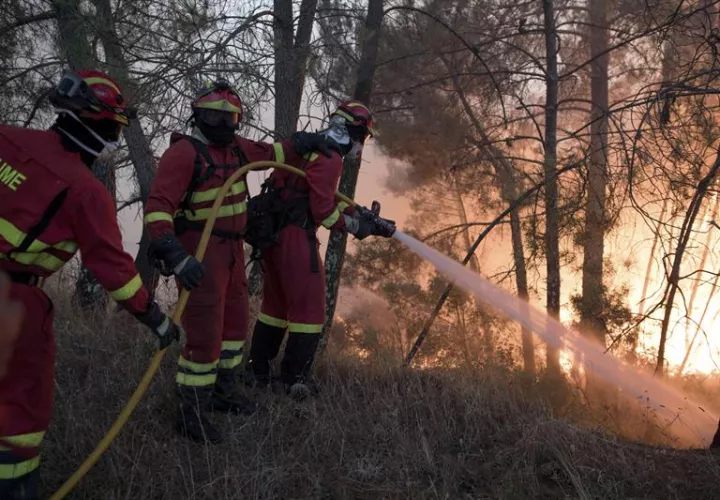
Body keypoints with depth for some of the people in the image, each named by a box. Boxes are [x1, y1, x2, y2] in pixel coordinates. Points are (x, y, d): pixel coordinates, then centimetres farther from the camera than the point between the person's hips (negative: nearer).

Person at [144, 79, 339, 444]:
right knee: (204, 334, -9)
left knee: (235, 321, 19)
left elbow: (269, 152, 28)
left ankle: (224, 392, 36)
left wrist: (304, 142, 26)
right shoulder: (184, 153, -17)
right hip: (199, 252, -9)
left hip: (231, 248, 9)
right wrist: (176, 256, -35)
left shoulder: (234, 147, 7)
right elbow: (158, 208, -25)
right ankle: (190, 414, 4)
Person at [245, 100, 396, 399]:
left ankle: (257, 372, 25)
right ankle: (293, 379, 4)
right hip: (296, 237, -10)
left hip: (274, 234, 10)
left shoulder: (309, 149, 20)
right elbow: (323, 210, -16)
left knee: (276, 304, 18)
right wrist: (357, 225, -2)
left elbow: (328, 199, 23)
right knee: (308, 309, -1)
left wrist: (365, 216, 19)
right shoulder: (330, 158, -12)